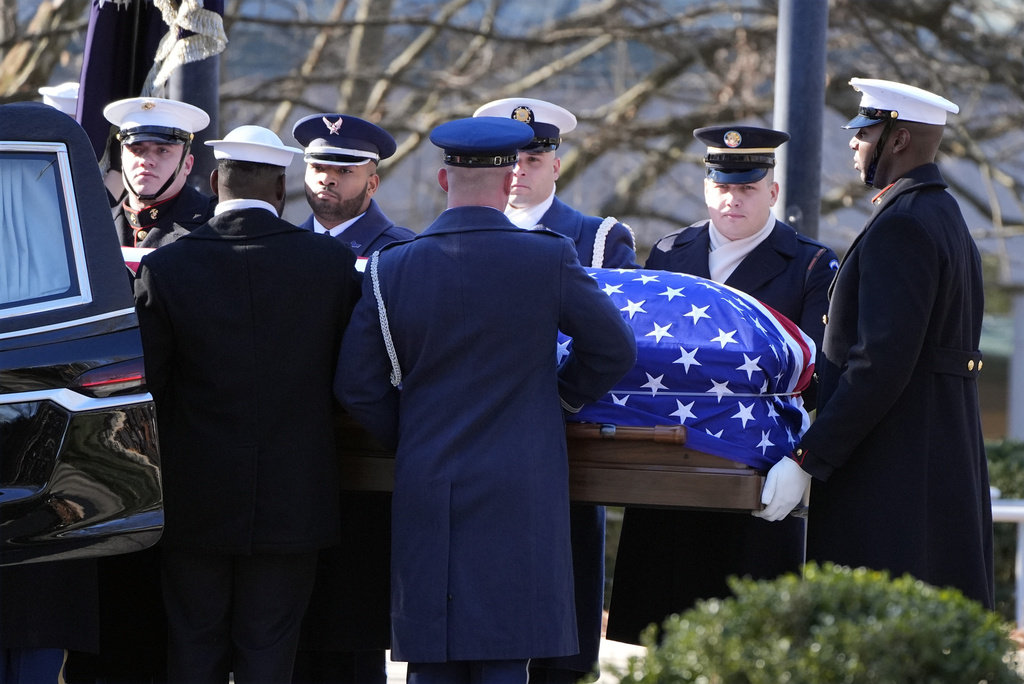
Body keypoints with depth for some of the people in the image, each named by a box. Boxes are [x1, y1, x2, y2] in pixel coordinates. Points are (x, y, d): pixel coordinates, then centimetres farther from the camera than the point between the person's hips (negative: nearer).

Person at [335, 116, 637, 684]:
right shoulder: (548, 258, -7)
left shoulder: (392, 266, 0)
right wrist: (563, 399, 20)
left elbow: (356, 385, 3)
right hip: (520, 496, -2)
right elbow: (614, 349, 3)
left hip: (425, 494, 2)